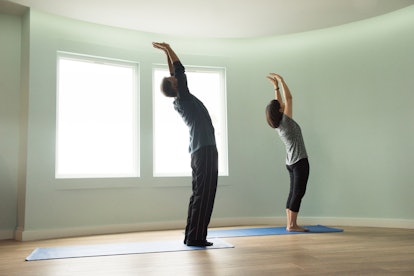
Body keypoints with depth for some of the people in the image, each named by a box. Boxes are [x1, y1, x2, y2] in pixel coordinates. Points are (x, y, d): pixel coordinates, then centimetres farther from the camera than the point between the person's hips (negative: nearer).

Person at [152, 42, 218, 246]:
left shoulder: (179, 103, 14)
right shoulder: (184, 98, -8)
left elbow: (176, 75, 22)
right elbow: (180, 71, -6)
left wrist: (167, 53, 24)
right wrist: (168, 49, 3)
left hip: (199, 151, 10)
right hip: (205, 151, -9)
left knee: (198, 194, 11)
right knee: (204, 195, -7)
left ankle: (192, 236, 14)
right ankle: (196, 237, -5)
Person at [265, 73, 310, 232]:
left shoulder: (277, 124, 6)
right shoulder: (286, 121, -14)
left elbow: (279, 103, 17)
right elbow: (289, 98, -11)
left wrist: (276, 87, 18)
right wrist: (281, 81, -3)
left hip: (292, 163, 9)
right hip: (300, 162, -9)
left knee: (293, 193, 10)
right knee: (298, 193, -6)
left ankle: (291, 224, 12)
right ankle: (292, 225, -5)